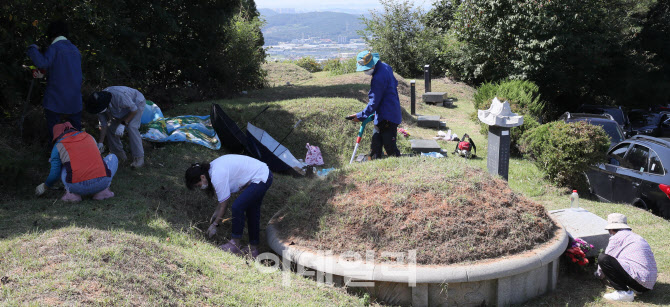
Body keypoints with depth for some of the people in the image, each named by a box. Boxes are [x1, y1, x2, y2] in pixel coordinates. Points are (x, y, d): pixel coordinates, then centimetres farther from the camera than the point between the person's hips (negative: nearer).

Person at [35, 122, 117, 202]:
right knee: (112, 157, 29)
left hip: (78, 187, 0)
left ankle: (72, 193, 7)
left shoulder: (58, 146, 12)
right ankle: (102, 191, 12)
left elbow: (54, 174, 15)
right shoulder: (89, 137, 21)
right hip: (102, 183, 1)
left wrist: (44, 187, 36)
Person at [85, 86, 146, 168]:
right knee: (110, 128, -3)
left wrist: (123, 124, -31)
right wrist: (100, 143, -13)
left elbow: (134, 110, -29)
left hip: (136, 102, -7)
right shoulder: (99, 104, -20)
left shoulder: (118, 96, -43)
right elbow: (103, 125, -11)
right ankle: (118, 154, 13)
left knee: (131, 127, -26)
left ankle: (139, 158, -22)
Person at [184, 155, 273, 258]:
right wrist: (215, 214, 20)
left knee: (237, 207, -12)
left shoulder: (217, 177, -25)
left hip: (260, 179, -11)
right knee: (251, 211, 16)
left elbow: (224, 204, -15)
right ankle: (253, 249, 26)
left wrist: (214, 225, -3)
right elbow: (223, 197, 17)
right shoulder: (212, 167, 4)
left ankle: (235, 245, 2)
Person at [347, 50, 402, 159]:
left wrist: (360, 116, -9)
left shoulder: (378, 78, -23)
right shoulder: (385, 67, 7)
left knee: (390, 147, -6)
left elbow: (374, 102, -19)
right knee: (375, 145, 14)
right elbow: (395, 83, 23)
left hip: (387, 117, -10)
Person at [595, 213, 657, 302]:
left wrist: (599, 274, 27)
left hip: (638, 280, -9)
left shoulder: (616, 237, 0)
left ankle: (624, 293, -11)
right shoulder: (635, 236, 24)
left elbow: (605, 260, 7)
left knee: (602, 258, -11)